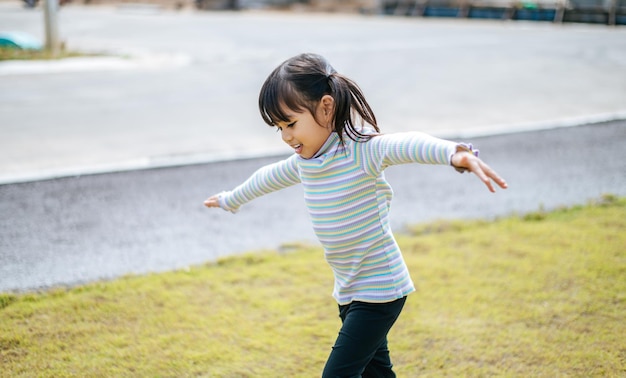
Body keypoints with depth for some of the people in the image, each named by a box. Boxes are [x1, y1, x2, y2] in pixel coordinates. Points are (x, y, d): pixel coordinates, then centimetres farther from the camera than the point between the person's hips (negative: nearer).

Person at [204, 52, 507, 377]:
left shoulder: (361, 150, -22)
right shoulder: (303, 161, 4)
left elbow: (407, 145, -42)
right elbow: (269, 177, 24)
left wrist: (455, 153, -63)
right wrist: (230, 200, 42)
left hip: (379, 290, -8)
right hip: (349, 290, 8)